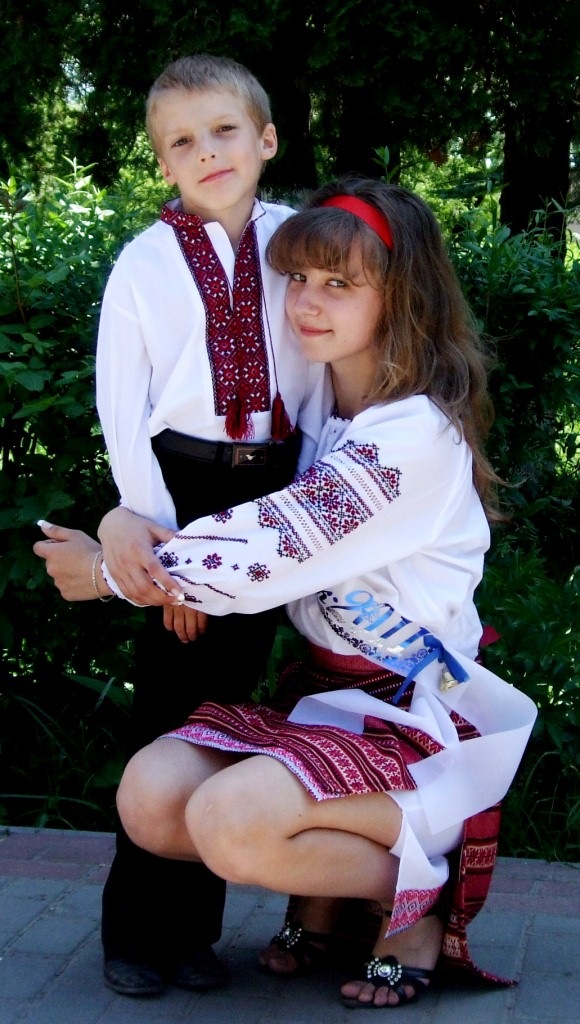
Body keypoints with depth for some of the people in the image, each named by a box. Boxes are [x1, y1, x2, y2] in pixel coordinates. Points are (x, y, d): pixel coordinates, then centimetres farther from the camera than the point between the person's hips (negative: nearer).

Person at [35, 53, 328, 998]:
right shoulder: (147, 262, -2)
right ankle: (138, 927, 15)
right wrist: (158, 530, -9)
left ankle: (193, 921, 22)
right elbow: (122, 409, -4)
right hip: (181, 487, -2)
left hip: (275, 494, 3)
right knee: (172, 707, 0)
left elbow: (323, 373, 5)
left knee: (235, 698, 9)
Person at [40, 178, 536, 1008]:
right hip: (319, 686, 7)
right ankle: (325, 878, 11)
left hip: (411, 711, -7)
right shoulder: (322, 412, 9)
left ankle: (417, 887, -1)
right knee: (149, 798, -15)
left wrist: (113, 570, -10)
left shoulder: (417, 436, -19)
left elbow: (274, 548, -21)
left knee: (228, 824, -29)